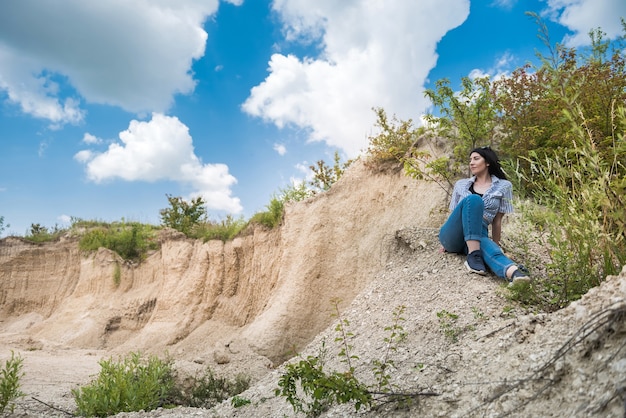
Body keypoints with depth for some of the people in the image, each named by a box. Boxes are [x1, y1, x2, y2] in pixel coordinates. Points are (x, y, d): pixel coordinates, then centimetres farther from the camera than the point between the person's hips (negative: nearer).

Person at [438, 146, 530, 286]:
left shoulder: (503, 186, 12)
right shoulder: (461, 184, 18)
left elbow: (497, 221, 11)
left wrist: (496, 245, 13)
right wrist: (446, 242, 21)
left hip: (479, 235, -1)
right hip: (452, 236, 1)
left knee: (489, 248, -39)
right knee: (473, 199, -28)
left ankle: (513, 272, -71)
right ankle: (473, 255, -38)